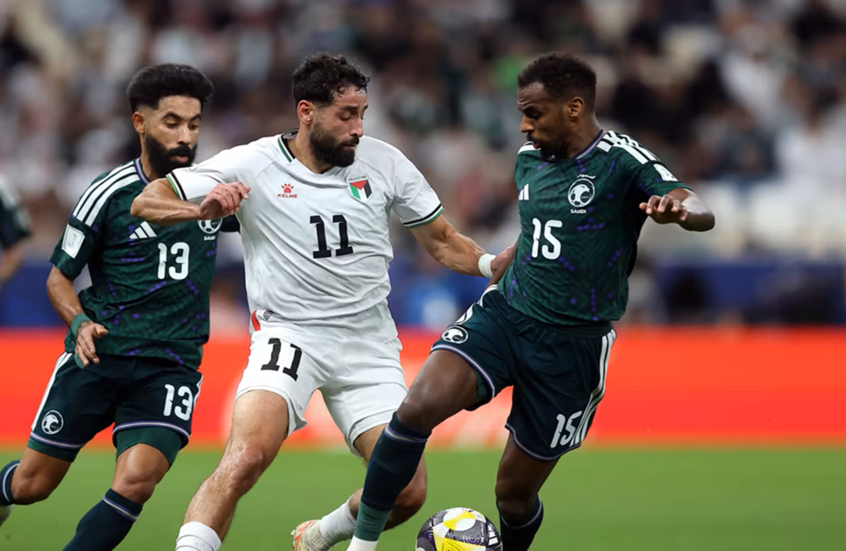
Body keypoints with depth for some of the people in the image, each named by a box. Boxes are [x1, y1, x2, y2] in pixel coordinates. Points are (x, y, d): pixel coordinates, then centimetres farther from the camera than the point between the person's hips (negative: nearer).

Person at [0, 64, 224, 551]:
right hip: (98, 357, -1)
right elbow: (59, 277, 4)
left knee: (136, 481, -22)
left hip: (171, 366, 1)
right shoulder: (109, 194, -4)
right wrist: (80, 323, -16)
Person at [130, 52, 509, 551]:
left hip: (369, 346, 3)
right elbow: (146, 203, -6)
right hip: (288, 336, -3)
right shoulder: (252, 164, -6)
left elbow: (443, 242, 10)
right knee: (246, 457, -30)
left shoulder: (384, 163, 1)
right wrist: (204, 209, -27)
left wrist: (492, 264, -11)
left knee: (409, 491, -4)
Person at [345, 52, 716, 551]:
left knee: (515, 494, 5)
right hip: (505, 312, 4)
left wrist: (679, 209, -50)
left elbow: (702, 215, -28)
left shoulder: (623, 161, -12)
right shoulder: (529, 158, 7)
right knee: (419, 407, -24)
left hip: (572, 345, -4)